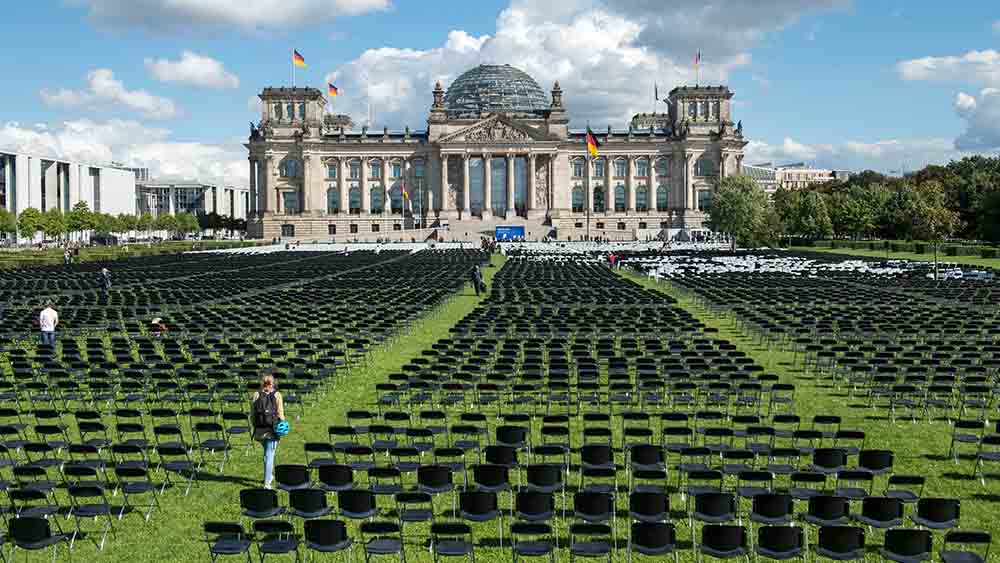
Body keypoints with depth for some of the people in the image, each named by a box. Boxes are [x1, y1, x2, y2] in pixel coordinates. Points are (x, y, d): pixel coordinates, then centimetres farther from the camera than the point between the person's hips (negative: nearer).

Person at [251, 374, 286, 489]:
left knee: (267, 453, 23)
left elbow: (252, 414, 3)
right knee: (269, 455, 2)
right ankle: (267, 482, -2)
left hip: (259, 429, 3)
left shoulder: (256, 395, 0)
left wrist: (255, 425, 14)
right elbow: (280, 414, -5)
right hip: (272, 429, -3)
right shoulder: (277, 395, -5)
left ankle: (270, 476, 37)